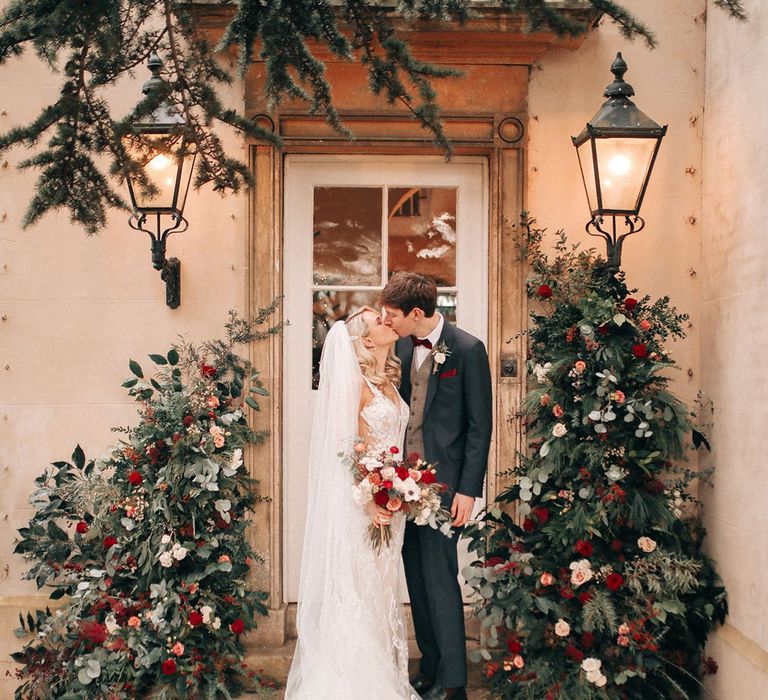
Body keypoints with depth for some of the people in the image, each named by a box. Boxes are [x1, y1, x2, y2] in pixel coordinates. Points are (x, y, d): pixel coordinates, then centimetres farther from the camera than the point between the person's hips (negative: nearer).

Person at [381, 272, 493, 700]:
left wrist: (468, 489, -13)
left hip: (444, 482, -7)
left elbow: (480, 424, -10)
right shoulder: (404, 346, 9)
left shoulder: (467, 349, -11)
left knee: (440, 577, -5)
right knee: (418, 579, 12)